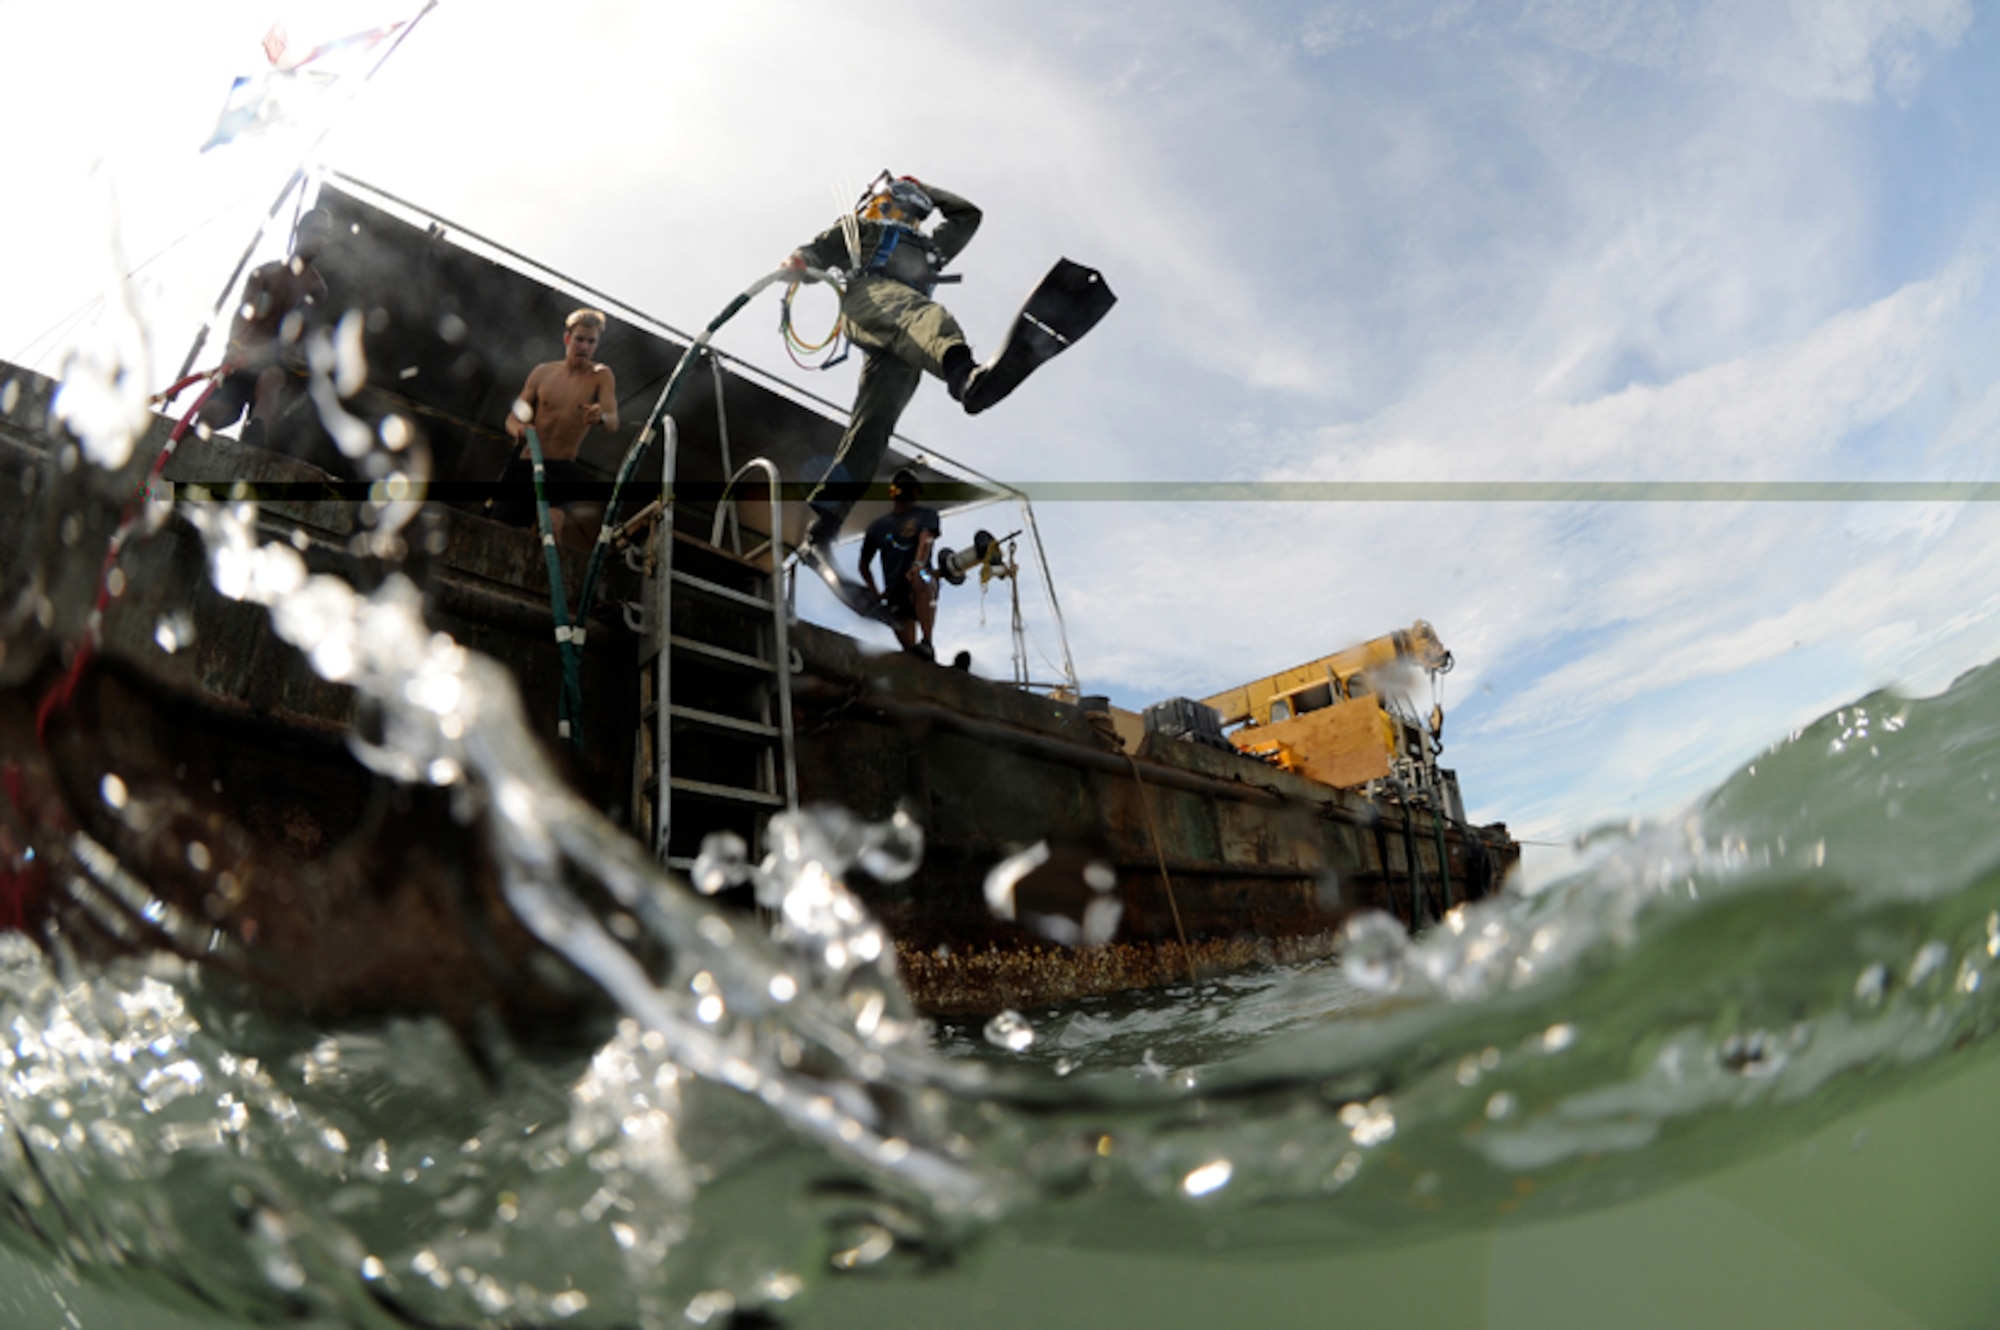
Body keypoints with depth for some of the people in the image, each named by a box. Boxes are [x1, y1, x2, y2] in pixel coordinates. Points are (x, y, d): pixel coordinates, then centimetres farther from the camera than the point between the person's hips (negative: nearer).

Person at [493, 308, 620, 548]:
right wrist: (519, 429, -16)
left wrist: (601, 418, -40)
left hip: (563, 470, -3)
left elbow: (613, 423, -15)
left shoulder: (601, 376, -1)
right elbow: (512, 419, 10)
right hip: (525, 465, 3)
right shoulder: (543, 371, 7)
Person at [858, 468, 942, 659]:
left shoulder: (926, 514, 7)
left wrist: (919, 564, -37)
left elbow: (926, 539, -16)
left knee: (920, 579, -40)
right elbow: (864, 563, 26)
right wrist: (874, 592, 12)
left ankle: (927, 643, -46)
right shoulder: (878, 526, 17)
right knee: (909, 648, -2)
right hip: (895, 594, 4)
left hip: (921, 588, -4)